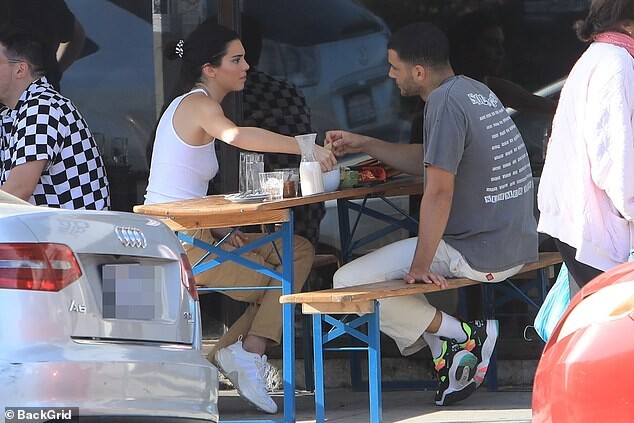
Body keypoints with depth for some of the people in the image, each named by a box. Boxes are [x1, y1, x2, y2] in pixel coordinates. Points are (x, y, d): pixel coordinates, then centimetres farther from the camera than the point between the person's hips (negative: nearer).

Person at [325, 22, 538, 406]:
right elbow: (428, 161, 24)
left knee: (348, 283, -6)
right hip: (517, 247, 10)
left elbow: (439, 190, -22)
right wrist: (363, 144, 22)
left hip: (478, 256, -10)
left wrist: (419, 266, -18)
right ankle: (447, 346, 11)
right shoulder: (477, 92, 12)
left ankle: (457, 336, -3)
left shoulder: (446, 101, -17)